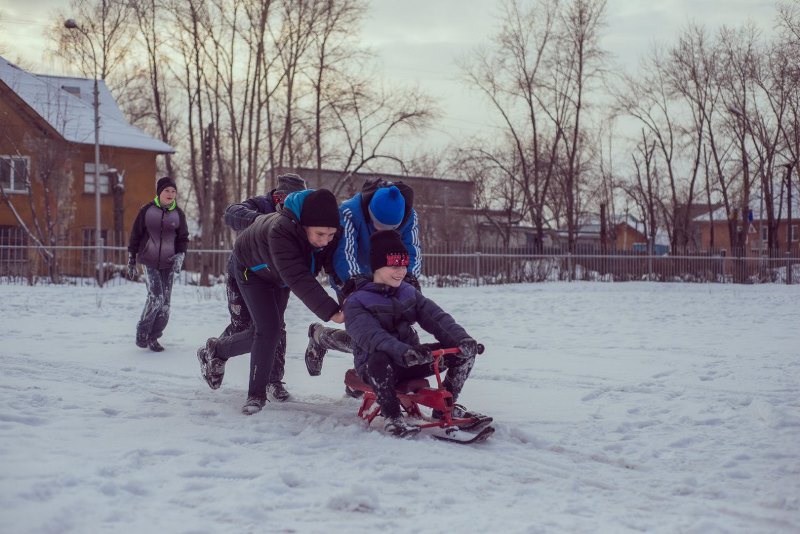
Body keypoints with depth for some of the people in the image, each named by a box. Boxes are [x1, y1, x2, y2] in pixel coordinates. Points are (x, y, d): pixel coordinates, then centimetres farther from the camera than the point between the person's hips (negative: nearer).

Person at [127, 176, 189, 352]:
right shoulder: (147, 210, -2)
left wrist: (180, 255, -9)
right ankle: (142, 331, 3)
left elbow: (183, 238, 10)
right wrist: (131, 262, 5)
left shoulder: (178, 214, 3)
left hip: (168, 264, 3)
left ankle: (153, 337, 14)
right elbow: (135, 235, 4)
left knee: (165, 304, -1)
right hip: (149, 263, -2)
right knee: (156, 298, -17)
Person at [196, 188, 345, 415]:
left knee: (262, 332, 9)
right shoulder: (280, 229, -47)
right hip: (252, 267, -6)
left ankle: (216, 353, 34)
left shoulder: (330, 232, -29)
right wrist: (330, 311, -58)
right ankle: (256, 395, -1)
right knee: (268, 329, -16)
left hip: (279, 274, 6)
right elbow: (298, 279, -52)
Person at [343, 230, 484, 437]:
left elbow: (437, 318, -5)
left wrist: (462, 338, -26)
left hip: (411, 362, 6)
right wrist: (403, 351, -47)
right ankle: (392, 417, -21)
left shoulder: (409, 293, 9)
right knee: (380, 359, -43)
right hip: (375, 366, -6)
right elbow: (370, 335, -29)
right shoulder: (356, 302, -10)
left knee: (465, 350, -9)